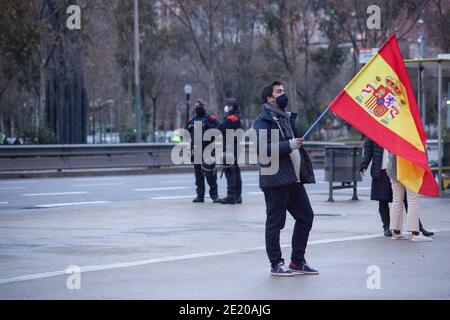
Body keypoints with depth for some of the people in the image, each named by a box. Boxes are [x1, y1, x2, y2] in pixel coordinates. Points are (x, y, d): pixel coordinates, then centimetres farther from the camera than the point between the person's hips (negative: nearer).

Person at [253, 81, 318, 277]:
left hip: (294, 179, 9)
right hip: (276, 180, -9)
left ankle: (297, 261, 18)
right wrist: (290, 145, -23)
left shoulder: (287, 118, 20)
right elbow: (262, 148, -22)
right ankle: (276, 264, 6)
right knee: (275, 222, -1)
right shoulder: (263, 121, -9)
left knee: (306, 217, 9)